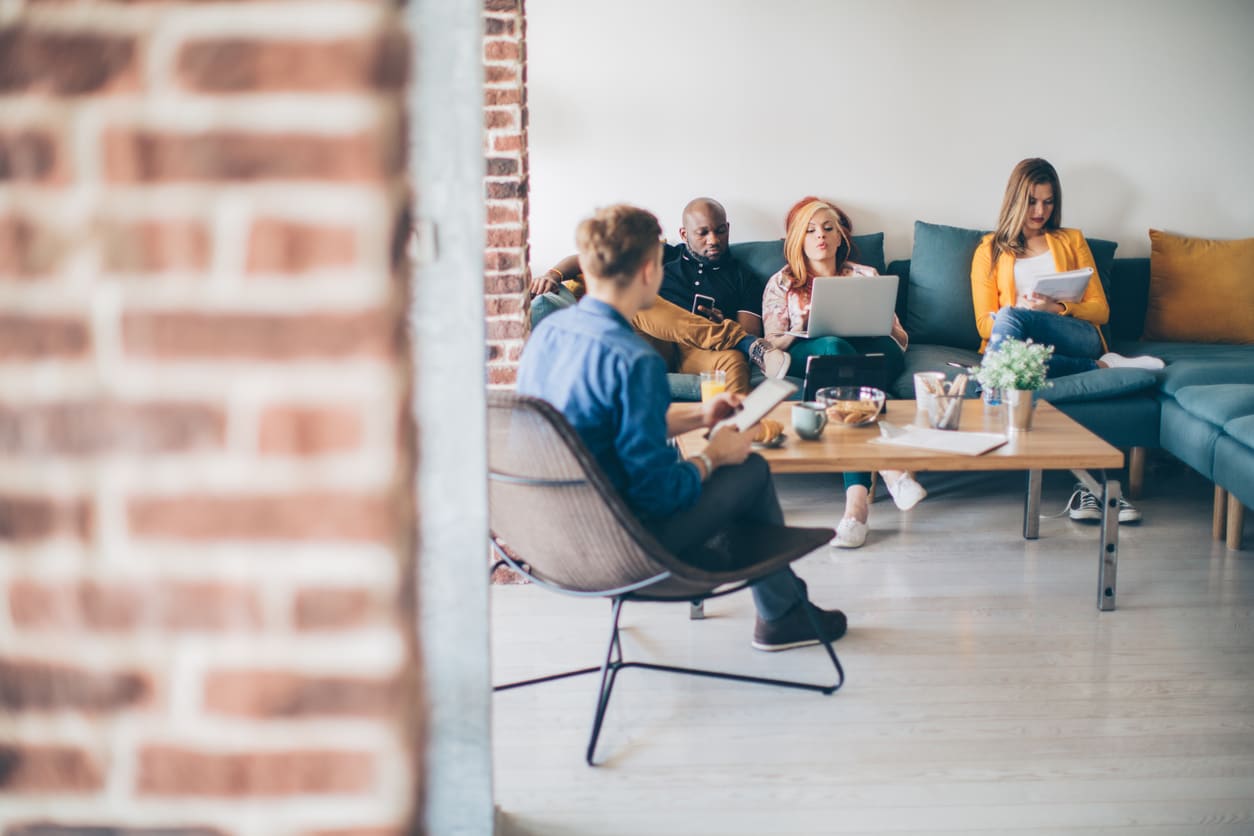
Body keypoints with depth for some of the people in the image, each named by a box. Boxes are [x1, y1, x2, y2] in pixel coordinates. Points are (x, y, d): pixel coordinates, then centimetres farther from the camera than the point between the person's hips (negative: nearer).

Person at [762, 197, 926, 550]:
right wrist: (802, 332, -11)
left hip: (872, 354, 1)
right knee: (834, 348, -39)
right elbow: (771, 343, 11)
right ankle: (888, 467, -54)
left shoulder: (866, 276, 26)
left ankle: (857, 494, -54)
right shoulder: (781, 283, 24)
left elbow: (899, 338, 18)